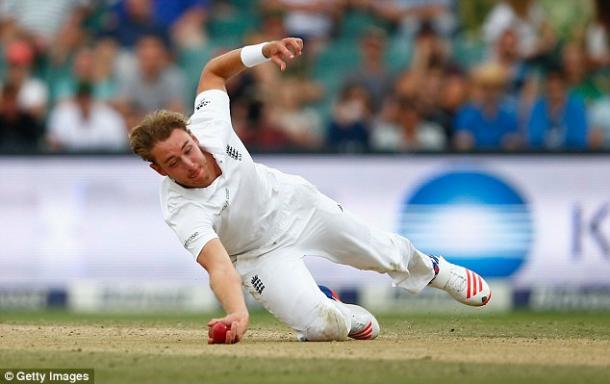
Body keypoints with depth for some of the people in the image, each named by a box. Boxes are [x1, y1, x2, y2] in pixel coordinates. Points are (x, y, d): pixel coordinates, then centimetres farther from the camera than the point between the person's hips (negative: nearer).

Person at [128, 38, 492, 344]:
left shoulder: (209, 124, -28)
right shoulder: (183, 210, -38)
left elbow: (213, 73, -8)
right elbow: (219, 266, -52)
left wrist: (265, 50, -21)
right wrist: (238, 315, -69)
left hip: (295, 202, 4)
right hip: (260, 254, -4)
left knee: (388, 256, 20)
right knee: (321, 326, -23)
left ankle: (434, 269, 56)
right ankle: (346, 315, 15)